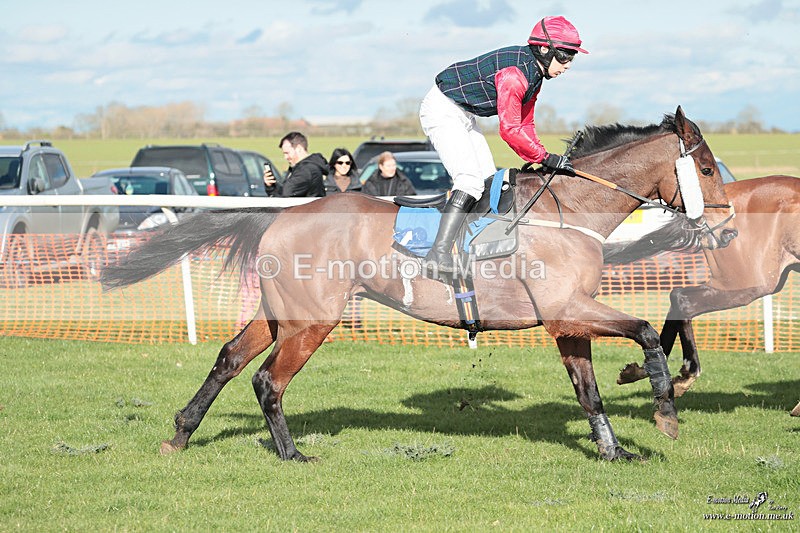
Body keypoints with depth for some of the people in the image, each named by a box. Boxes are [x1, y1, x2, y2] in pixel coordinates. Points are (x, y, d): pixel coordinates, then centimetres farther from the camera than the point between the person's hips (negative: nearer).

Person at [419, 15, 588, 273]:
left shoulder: (534, 73, 6)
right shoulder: (515, 72, -27)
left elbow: (524, 125, 12)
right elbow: (509, 130, -26)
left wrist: (540, 158, 0)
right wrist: (546, 158, -20)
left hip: (464, 116, 11)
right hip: (443, 110, -11)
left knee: (489, 180, 9)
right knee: (471, 179, -21)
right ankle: (439, 254, -27)